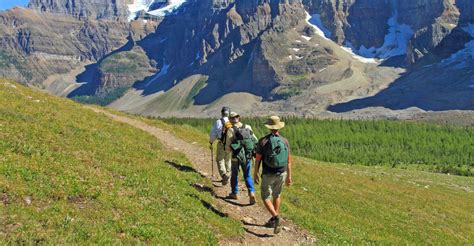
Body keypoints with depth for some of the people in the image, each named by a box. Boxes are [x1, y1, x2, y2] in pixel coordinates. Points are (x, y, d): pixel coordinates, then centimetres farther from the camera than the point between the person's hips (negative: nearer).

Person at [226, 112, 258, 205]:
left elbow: (228, 146, -10)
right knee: (248, 176, 14)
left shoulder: (231, 130, -10)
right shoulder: (248, 127, 0)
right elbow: (256, 141, 1)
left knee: (234, 175, 18)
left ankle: (234, 193, 31)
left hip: (236, 157, -2)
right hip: (248, 156, 3)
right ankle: (251, 193, -5)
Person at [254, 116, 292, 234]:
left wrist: (255, 174, 5)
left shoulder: (263, 141, -13)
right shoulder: (285, 141, -5)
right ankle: (274, 219, 27)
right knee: (277, 195, 22)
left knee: (266, 198, 8)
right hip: (281, 174, 3)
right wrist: (289, 176, 9)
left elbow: (258, 159, -8)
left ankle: (276, 217, -13)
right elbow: (288, 161, -1)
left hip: (268, 175, -3)